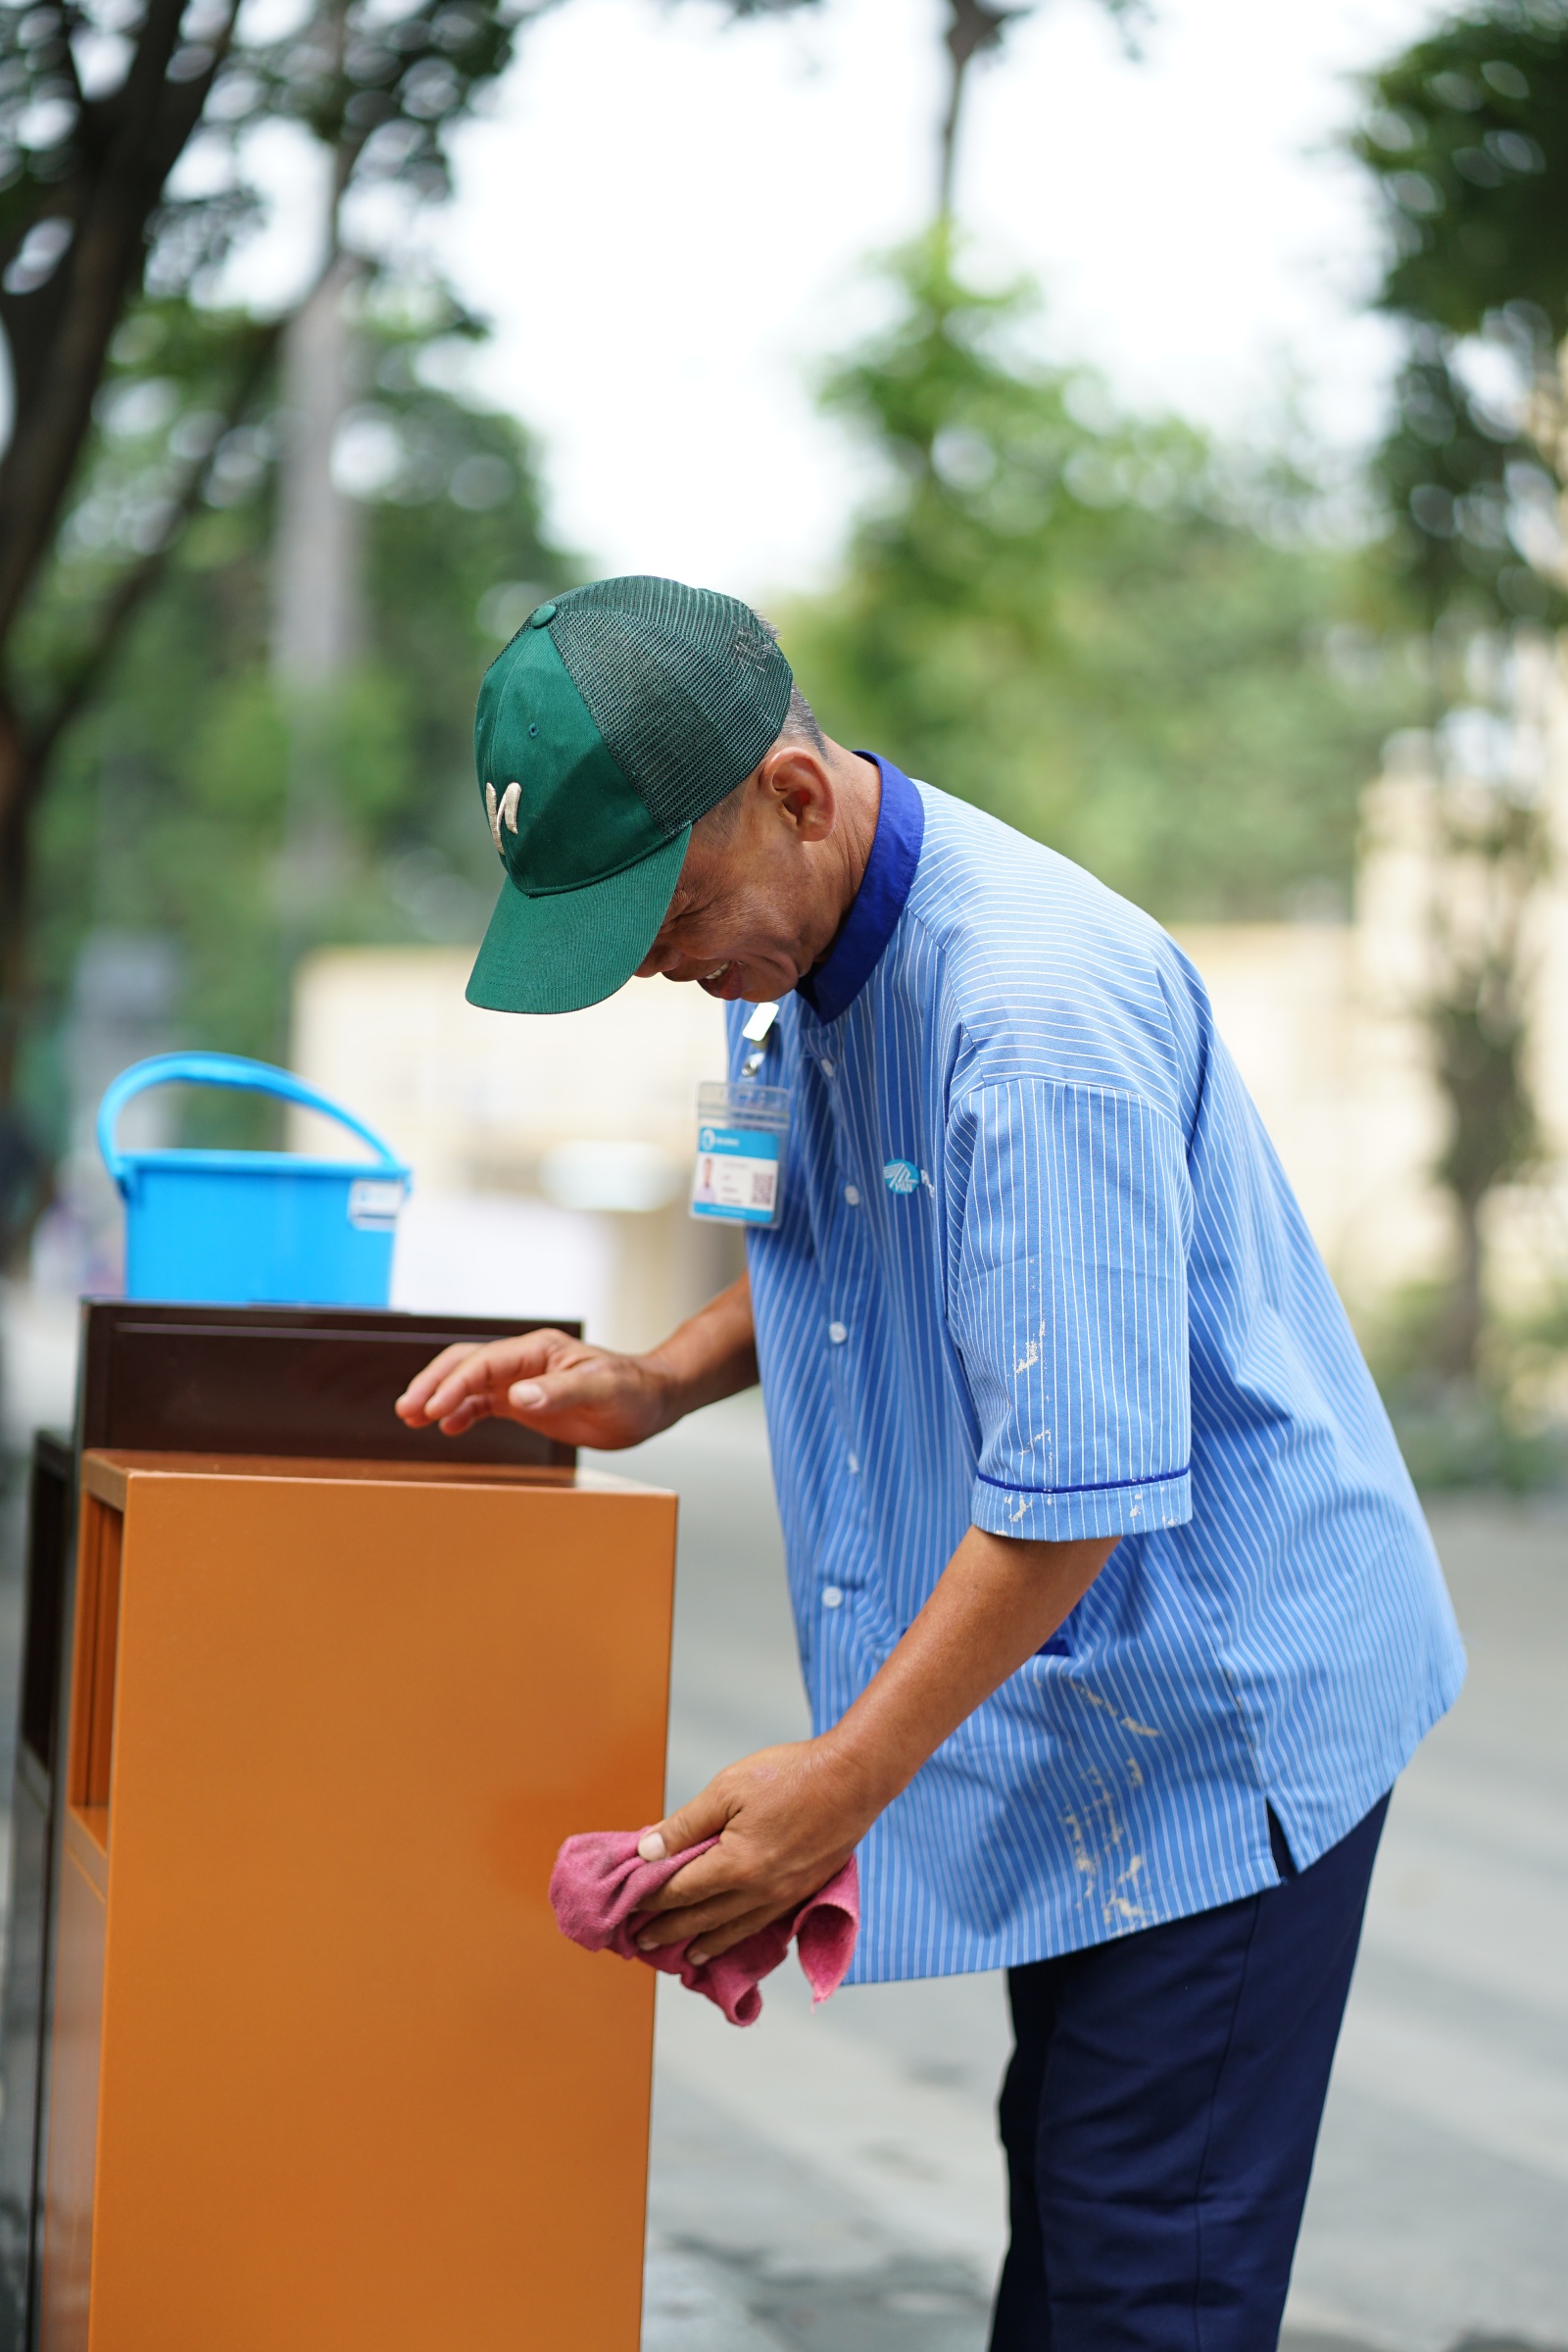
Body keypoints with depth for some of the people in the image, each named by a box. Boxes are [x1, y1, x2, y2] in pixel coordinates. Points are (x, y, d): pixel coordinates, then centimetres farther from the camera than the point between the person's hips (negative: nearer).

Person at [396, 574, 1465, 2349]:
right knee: (1063, 2189, 16)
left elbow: (1082, 1473, -28)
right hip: (1062, 1693, 9)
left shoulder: (1042, 1002, -28)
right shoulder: (796, 954, 3)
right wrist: (656, 1386, 4)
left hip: (1212, 1689, -9)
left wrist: (843, 1782, -22)